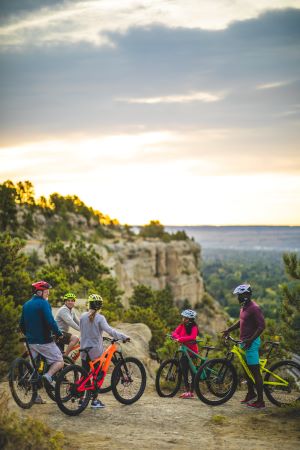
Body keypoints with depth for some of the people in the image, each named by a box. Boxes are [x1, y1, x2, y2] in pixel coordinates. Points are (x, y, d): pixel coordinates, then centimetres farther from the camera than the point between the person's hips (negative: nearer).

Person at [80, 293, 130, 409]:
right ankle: (94, 401, 7)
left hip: (84, 350, 4)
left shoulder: (83, 317, 1)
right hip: (96, 351, -4)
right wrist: (124, 337, -25)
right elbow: (109, 330, -25)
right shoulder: (100, 318, -14)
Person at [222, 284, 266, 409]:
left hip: (251, 343, -10)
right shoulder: (244, 307, 12)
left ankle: (260, 401, -4)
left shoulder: (254, 308, -18)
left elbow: (261, 326, -23)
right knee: (247, 369, 19)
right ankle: (251, 393, 34)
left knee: (255, 371, -7)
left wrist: (250, 340, -27)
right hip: (245, 342, 10)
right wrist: (228, 330, 19)